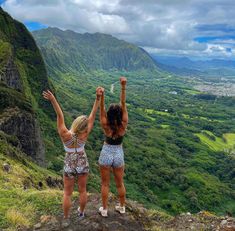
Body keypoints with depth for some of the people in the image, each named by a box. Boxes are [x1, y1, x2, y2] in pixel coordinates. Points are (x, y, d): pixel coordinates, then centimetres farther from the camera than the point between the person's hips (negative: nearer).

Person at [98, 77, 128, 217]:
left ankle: (104, 209, 28)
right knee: (120, 183, 20)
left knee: (105, 184, 15)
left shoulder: (106, 126, -21)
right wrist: (123, 87, -32)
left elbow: (102, 109, -29)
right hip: (119, 155, 2)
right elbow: (123, 104, -24)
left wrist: (101, 96, -46)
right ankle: (122, 207, 38)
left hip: (106, 155, -1)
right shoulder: (123, 125, -19)